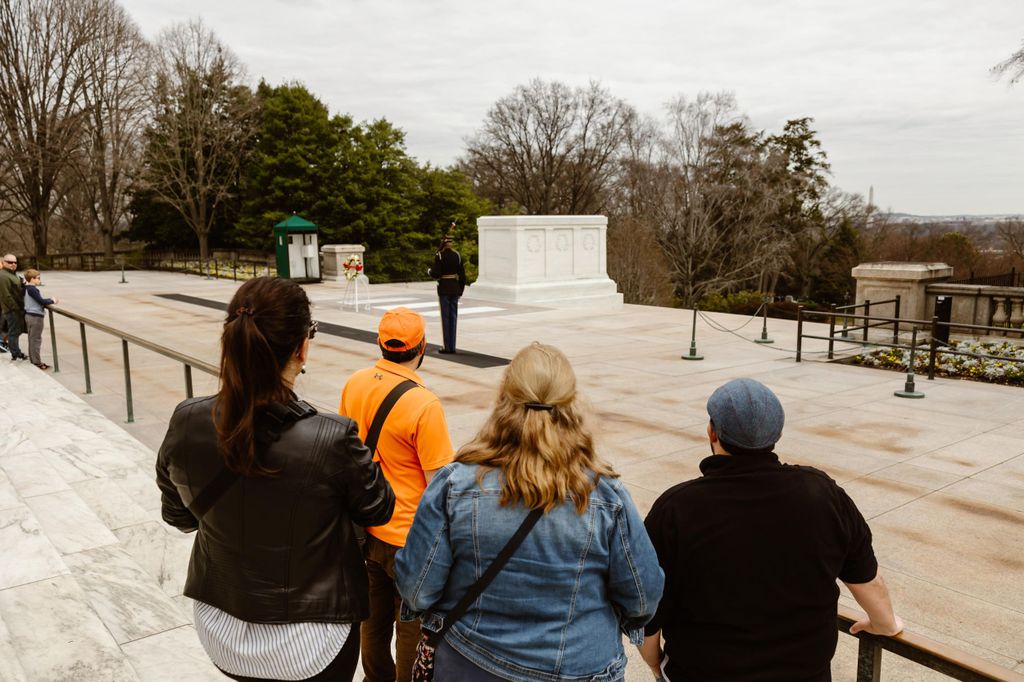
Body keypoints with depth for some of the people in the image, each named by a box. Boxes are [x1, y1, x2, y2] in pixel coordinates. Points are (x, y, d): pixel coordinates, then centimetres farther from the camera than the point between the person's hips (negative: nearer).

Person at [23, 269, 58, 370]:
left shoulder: (28, 288, 11)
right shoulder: (32, 289, -19)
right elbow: (41, 301, -20)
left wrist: (50, 300, 3)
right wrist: (52, 301, -5)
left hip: (29, 316, 10)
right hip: (35, 317, -10)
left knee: (32, 339, 16)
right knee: (36, 340, -4)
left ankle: (32, 359, 23)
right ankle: (37, 362, 0)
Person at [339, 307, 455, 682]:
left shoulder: (354, 384, -6)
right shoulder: (424, 405, -25)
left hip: (367, 528, 7)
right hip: (410, 538, -6)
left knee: (374, 616, 25)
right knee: (413, 627, 14)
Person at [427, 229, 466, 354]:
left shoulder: (439, 256, -10)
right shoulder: (457, 255, 3)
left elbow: (435, 274, -15)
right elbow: (462, 274, 4)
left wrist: (429, 271, 7)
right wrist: (461, 289, 14)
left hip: (444, 289, -4)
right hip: (455, 288, 4)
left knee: (445, 317, 0)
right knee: (453, 316, 8)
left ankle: (447, 347, 1)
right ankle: (452, 346, 10)